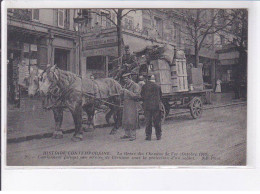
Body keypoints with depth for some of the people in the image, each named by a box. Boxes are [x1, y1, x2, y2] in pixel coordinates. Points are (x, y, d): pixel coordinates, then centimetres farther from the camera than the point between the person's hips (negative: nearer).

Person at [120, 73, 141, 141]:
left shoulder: (135, 86, -7)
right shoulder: (125, 86, 15)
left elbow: (136, 95, -17)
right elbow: (123, 96, 21)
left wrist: (128, 91, -22)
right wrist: (122, 93, -2)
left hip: (132, 105, -7)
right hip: (126, 105, 7)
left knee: (132, 120, -8)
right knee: (125, 120, 9)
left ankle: (133, 135, -2)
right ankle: (127, 134, 20)